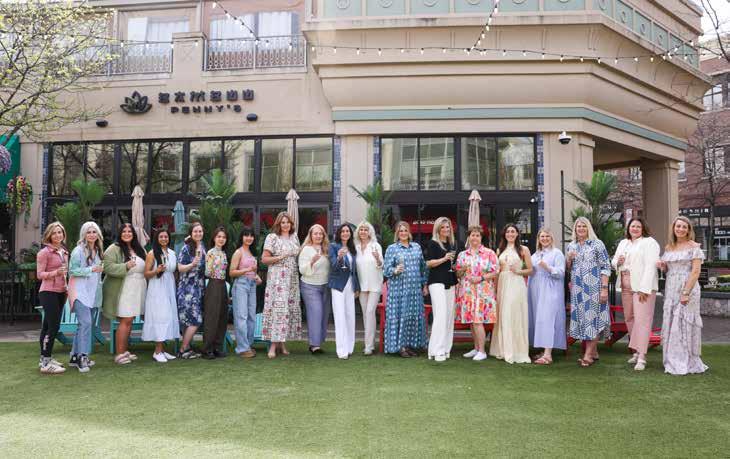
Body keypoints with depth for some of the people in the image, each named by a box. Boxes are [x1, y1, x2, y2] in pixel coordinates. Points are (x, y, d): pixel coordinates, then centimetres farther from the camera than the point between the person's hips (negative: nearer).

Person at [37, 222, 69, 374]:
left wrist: (66, 288, 15)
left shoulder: (64, 252, 13)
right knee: (53, 326, -12)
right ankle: (46, 363, -9)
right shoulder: (44, 252, -9)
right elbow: (39, 274, -11)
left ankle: (45, 358, 18)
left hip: (60, 292, 8)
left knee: (48, 326, 12)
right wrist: (56, 272, -26)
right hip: (48, 292, -7)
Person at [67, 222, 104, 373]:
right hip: (80, 292, -8)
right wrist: (91, 270, -16)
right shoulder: (78, 250, -7)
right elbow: (72, 270, -12)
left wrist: (100, 270, 10)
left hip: (93, 292, 8)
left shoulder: (98, 251, 15)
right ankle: (82, 357, -13)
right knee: (86, 322, -17)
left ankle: (75, 357, 18)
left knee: (85, 324, 10)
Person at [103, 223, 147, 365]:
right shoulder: (114, 249, -5)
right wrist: (125, 266, -25)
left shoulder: (139, 249, 16)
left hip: (137, 289, 7)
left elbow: (146, 267, 28)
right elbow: (107, 266, -17)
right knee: (125, 321, -8)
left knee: (129, 321, 11)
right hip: (123, 290, -7)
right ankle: (119, 354, -1)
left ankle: (125, 350, 21)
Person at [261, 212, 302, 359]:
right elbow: (264, 259, -4)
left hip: (292, 278, 6)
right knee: (277, 307, -11)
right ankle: (273, 345, -9)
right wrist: (280, 257, -14)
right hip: (277, 277, -6)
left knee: (291, 308, 3)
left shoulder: (294, 237, 15)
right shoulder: (272, 237, -1)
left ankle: (282, 342, 11)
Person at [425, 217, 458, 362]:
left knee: (449, 315, 4)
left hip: (450, 283, 7)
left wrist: (456, 267, 14)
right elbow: (429, 263, -7)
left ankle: (446, 348, 11)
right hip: (437, 282, -7)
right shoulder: (433, 243, -1)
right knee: (440, 314, -14)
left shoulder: (453, 244, 18)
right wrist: (444, 259, -17)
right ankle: (437, 351, -11)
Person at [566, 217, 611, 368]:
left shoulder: (597, 244, -3)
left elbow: (606, 267, -6)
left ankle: (588, 354, -4)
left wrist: (604, 288, -13)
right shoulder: (571, 246, 11)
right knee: (581, 318, 6)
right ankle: (594, 352, 17)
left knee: (592, 317, -6)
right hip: (577, 289, 5)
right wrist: (569, 259, -3)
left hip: (593, 288, -5)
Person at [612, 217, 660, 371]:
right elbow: (614, 262, 23)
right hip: (626, 287, 7)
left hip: (642, 287, -7)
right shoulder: (623, 243, 18)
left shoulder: (649, 242, -4)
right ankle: (637, 351, 20)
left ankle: (641, 357, -11)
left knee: (642, 319, -10)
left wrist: (644, 289, -20)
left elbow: (650, 266, -13)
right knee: (629, 318, 9)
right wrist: (617, 262, -3)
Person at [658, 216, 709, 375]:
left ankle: (688, 363, 5)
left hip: (687, 288, -6)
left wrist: (686, 292, -19)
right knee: (671, 323, 7)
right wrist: (663, 266, 0)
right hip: (671, 290, 6)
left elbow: (696, 272, -12)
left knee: (685, 323, -4)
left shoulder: (693, 247, -5)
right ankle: (674, 361, 16)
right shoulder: (669, 247, 13)